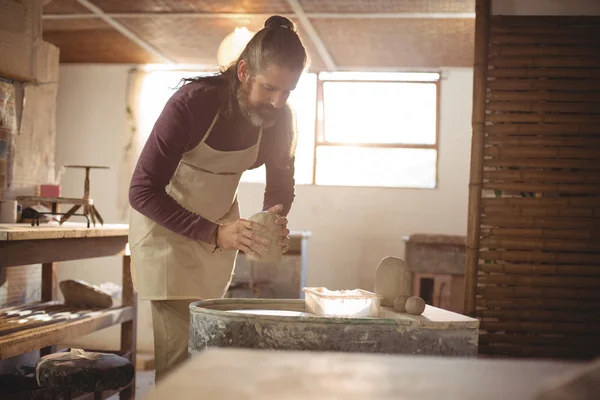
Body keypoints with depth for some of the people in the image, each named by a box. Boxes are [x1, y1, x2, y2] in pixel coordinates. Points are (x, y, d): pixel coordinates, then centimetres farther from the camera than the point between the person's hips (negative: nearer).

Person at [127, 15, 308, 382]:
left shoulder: (280, 119, -14)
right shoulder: (193, 102, -29)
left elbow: (281, 185, 3)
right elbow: (143, 191, -29)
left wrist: (274, 223, -21)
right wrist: (214, 233, -39)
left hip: (222, 225, 5)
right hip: (165, 221, -4)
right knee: (180, 349, -12)